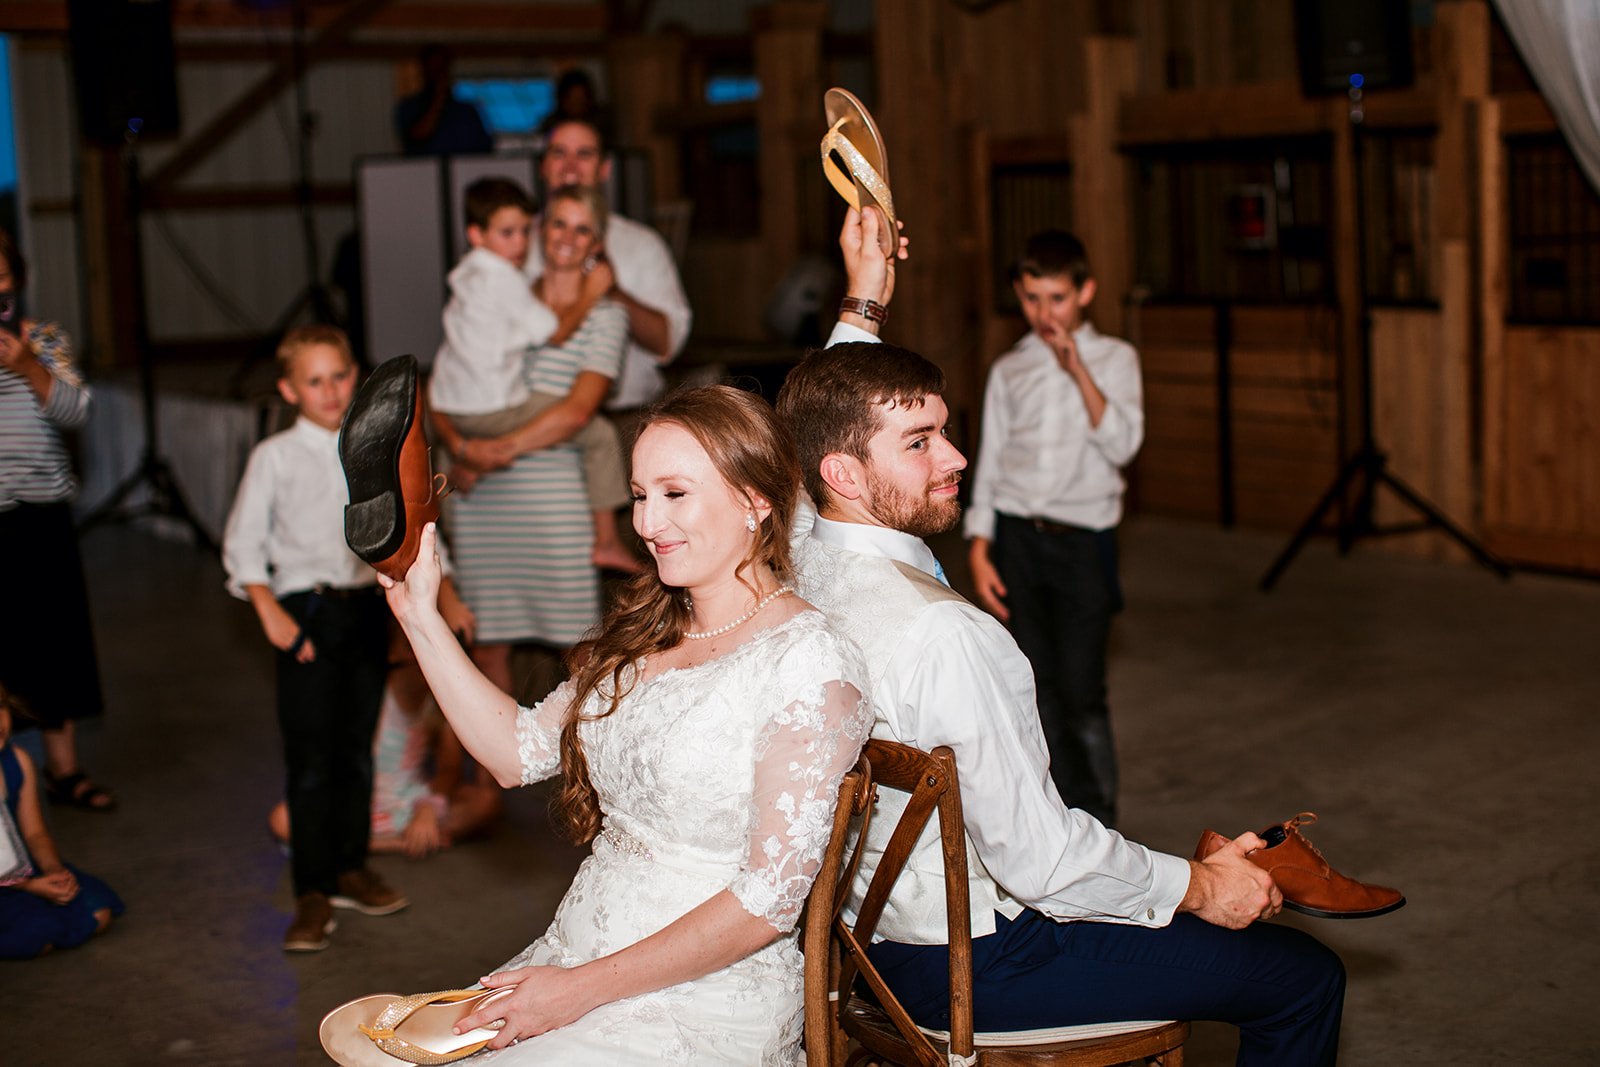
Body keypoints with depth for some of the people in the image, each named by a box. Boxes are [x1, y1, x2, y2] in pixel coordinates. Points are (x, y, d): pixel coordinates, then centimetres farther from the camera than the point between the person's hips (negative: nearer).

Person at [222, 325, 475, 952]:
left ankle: (351, 870, 26)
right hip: (306, 613, -4)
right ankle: (313, 894, 5)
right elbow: (242, 544, -1)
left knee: (357, 748, 11)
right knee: (310, 757, -3)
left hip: (367, 606, 4)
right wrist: (271, 614, -11)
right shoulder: (275, 457, -2)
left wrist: (445, 596, 8)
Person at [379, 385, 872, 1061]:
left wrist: (584, 988, -15)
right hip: (571, 957, 7)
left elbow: (770, 901, -17)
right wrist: (420, 617, 6)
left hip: (705, 1000, -7)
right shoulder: (646, 633, 11)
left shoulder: (806, 662, -14)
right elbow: (518, 751, 10)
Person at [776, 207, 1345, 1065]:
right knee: (1304, 977, 0)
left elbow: (822, 419, 19)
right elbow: (1038, 858, -26)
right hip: (969, 966, -9)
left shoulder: (794, 565, -6)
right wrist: (1197, 886, -11)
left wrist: (864, 305, 22)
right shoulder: (940, 635, -31)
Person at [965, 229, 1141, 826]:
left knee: (1082, 693, -5)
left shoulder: (1113, 359, 3)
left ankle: (1099, 828, 10)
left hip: (1083, 537, -3)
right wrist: (980, 552, 4)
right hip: (1017, 536, 3)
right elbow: (989, 463, 11)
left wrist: (1078, 370, -18)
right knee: (1039, 689, 5)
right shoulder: (1009, 370, 10)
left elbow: (1122, 444, -11)